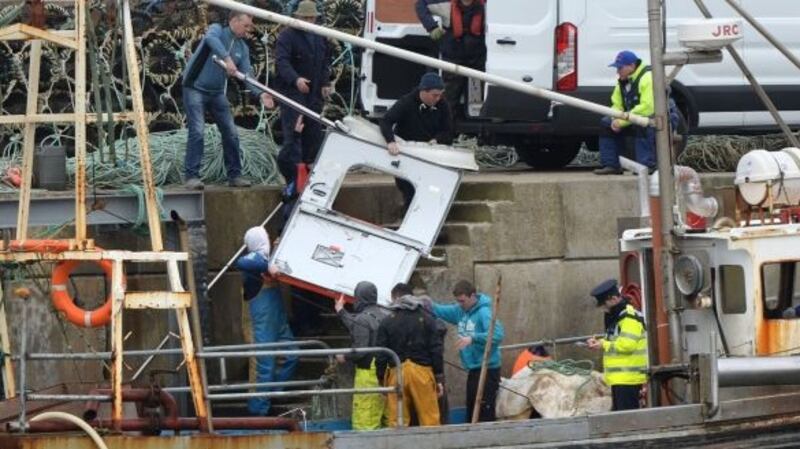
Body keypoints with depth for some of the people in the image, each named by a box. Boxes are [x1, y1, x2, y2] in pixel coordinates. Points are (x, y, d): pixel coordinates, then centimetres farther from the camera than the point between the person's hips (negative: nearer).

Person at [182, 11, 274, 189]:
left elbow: (247, 73, -1)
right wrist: (226, 58, -48)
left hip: (217, 94, 7)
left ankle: (234, 175, 13)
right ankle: (191, 176, -13)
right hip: (195, 89, -7)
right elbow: (211, 39, -34)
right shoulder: (217, 30, -10)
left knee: (231, 133, 4)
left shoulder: (242, 49, 6)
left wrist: (260, 94, -19)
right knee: (197, 131, -16)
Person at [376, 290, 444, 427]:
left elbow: (381, 355, 3)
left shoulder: (387, 323, 5)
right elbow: (436, 350, 3)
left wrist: (381, 379, 11)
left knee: (396, 421, 2)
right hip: (422, 372, -1)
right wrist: (438, 378, 7)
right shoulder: (426, 319, 5)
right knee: (430, 420, 1)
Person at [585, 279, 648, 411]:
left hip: (628, 379, -11)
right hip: (619, 379, 11)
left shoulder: (629, 317, -13)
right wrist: (598, 342, 8)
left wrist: (604, 345, -13)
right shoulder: (616, 317, 20)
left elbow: (627, 344, -22)